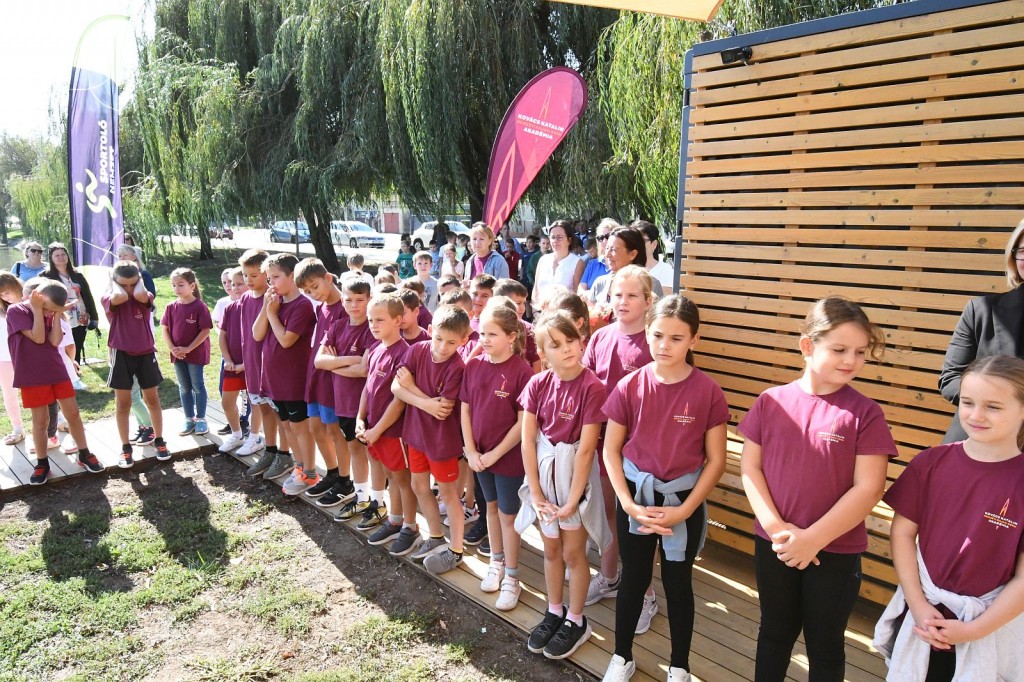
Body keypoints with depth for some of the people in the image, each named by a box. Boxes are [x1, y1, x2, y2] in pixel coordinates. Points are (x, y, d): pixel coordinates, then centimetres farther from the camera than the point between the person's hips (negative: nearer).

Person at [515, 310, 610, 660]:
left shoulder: (592, 387, -20)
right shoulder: (537, 384, -6)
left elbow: (586, 448, -19)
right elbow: (528, 440, -5)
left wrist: (572, 500, -16)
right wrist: (535, 492, -7)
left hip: (575, 474, -4)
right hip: (543, 470, 4)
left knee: (573, 553, 10)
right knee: (551, 549, 18)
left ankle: (577, 621, 31)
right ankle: (554, 612, 38)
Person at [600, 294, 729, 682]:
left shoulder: (707, 392, -14)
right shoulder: (630, 386, -10)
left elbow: (715, 461, -7)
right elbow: (611, 449, -4)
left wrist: (684, 510, -13)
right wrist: (628, 504, -12)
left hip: (684, 501, -1)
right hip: (635, 495, 1)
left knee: (678, 583, 15)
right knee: (633, 578, 17)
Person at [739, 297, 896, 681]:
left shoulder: (865, 413, -10)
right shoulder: (771, 402, -5)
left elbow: (868, 489, -13)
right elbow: (749, 466, -3)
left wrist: (813, 538, -17)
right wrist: (775, 527, -13)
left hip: (836, 552, -1)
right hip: (773, 545, 2)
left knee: (825, 645, 16)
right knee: (774, 632, 21)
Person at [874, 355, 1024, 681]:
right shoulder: (931, 462, -8)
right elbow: (902, 531, -4)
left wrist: (973, 630, -11)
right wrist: (918, 605, -9)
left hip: (990, 625, -2)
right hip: (923, 613, 2)